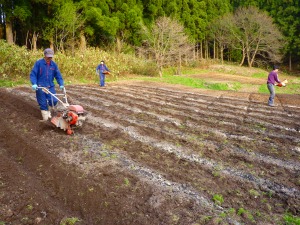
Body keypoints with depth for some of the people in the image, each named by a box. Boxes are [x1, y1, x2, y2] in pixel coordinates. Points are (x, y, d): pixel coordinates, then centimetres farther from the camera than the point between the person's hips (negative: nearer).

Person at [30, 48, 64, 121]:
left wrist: (61, 84, -4)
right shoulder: (38, 63, -7)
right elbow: (33, 74, -8)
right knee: (43, 104, 1)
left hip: (50, 87, 3)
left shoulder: (54, 65, 4)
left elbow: (58, 75, 8)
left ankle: (47, 107, 23)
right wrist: (34, 84, -21)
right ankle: (45, 116, 20)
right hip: (40, 87, -3)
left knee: (54, 101, -10)